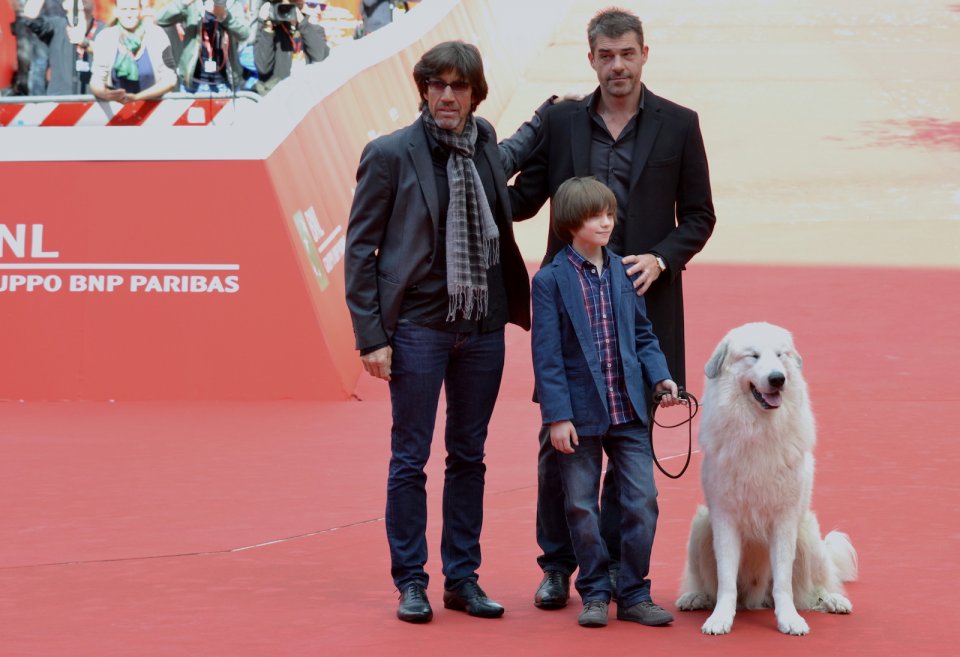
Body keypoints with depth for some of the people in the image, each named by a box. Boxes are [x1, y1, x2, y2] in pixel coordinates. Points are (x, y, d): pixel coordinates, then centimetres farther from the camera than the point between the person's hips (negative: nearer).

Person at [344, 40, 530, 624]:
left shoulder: (489, 148, 6)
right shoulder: (390, 154, -6)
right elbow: (361, 248, -5)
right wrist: (371, 336, -10)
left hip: (483, 327, 4)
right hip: (417, 326, -4)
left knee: (469, 456, 10)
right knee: (411, 458, 2)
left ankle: (463, 578, 19)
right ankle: (411, 582, 11)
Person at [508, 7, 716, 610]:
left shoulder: (678, 125, 3)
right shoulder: (560, 122, 7)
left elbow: (699, 216, 6)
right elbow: (524, 199, 7)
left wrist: (661, 259, -11)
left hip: (644, 301, -1)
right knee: (559, 437, 3)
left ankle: (614, 561, 15)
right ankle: (558, 564, 14)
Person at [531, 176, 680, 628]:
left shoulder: (624, 273, 6)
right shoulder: (550, 280, -6)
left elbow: (642, 335, 14)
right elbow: (547, 355, -8)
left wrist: (660, 375, -3)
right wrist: (557, 416, -13)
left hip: (628, 411, 3)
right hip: (580, 413, -3)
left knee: (642, 501, 1)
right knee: (582, 508, 5)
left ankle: (634, 595, 11)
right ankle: (594, 594, 18)